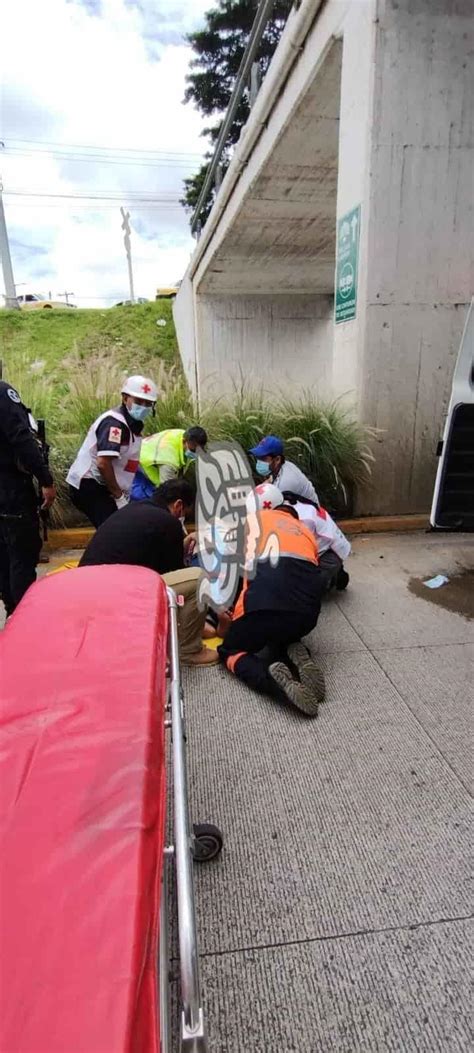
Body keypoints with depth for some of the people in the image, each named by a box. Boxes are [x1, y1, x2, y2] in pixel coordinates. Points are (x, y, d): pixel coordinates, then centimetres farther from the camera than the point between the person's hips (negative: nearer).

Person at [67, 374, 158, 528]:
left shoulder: (133, 424, 13)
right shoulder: (115, 422, -17)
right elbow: (103, 463, -26)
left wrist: (121, 494, 7)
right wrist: (119, 496, -18)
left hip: (99, 486, 10)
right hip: (89, 486, -10)